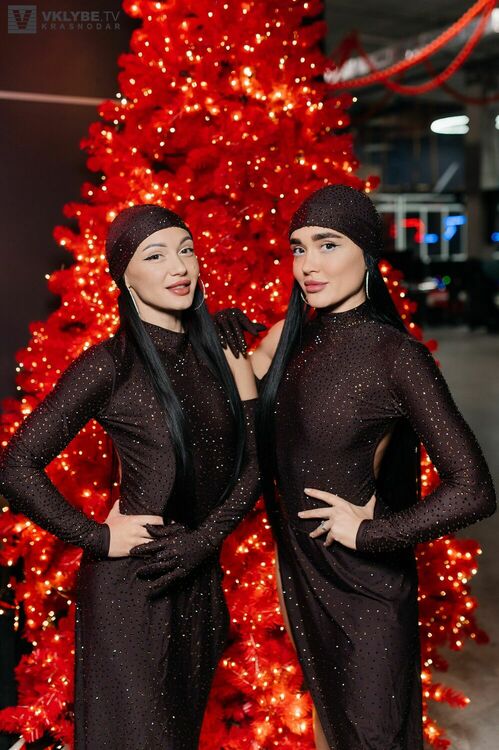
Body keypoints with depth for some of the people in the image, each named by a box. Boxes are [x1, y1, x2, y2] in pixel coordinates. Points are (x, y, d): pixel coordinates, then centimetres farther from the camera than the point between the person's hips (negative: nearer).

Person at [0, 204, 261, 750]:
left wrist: (205, 537, -11)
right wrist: (97, 538, -14)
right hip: (131, 586, -6)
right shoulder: (109, 365, -15)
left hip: (201, 578, 6)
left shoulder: (217, 352, 2)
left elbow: (255, 461, 1)